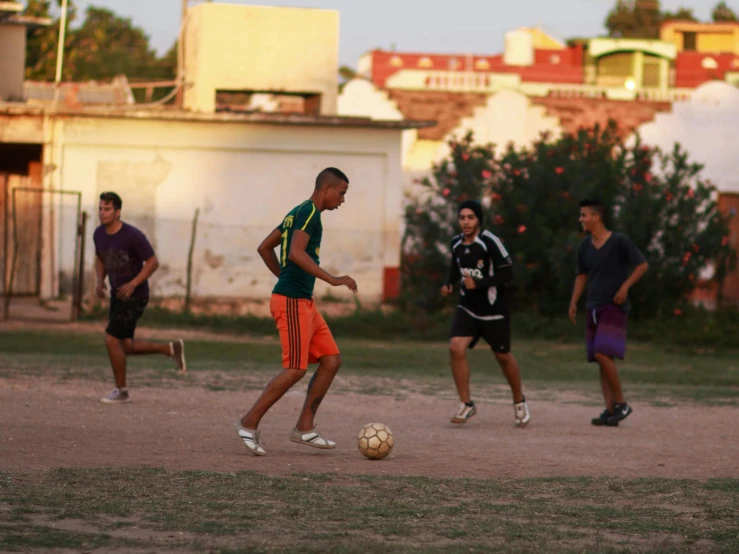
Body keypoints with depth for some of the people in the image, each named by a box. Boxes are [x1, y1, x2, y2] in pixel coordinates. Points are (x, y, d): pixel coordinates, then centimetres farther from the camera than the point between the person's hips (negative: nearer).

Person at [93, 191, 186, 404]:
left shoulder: (133, 235, -22)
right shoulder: (99, 234, -1)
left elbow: (153, 262, -16)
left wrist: (133, 284, -26)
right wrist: (100, 282, -1)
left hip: (135, 297, -8)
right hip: (117, 295, 8)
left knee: (111, 340, -12)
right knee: (126, 347, 10)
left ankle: (121, 390, 4)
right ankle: (171, 348, 30)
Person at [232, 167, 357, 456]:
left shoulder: (298, 213, 18)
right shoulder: (309, 212, -12)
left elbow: (265, 247, 23)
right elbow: (297, 253, -26)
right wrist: (333, 279, -27)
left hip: (303, 302, 10)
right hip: (292, 302, -10)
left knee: (331, 361, 7)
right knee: (296, 369, -11)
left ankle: (304, 427, 10)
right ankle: (249, 424, -3)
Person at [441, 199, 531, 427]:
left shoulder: (490, 242, -18)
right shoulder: (456, 243, 2)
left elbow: (507, 274, -18)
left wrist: (478, 283, -26)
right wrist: (449, 284, 1)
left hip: (493, 310, -4)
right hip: (467, 308, 4)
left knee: (503, 356, 9)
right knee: (456, 348, -17)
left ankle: (519, 402, 34)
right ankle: (466, 404, -5)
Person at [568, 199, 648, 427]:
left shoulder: (620, 241, -10)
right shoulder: (585, 245, 10)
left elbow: (642, 265, -6)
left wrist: (625, 286, -17)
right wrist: (574, 302, 12)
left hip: (614, 308, -7)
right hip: (593, 308, 7)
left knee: (603, 354, -19)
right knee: (601, 359, 4)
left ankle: (621, 403, -8)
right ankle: (610, 410, 5)